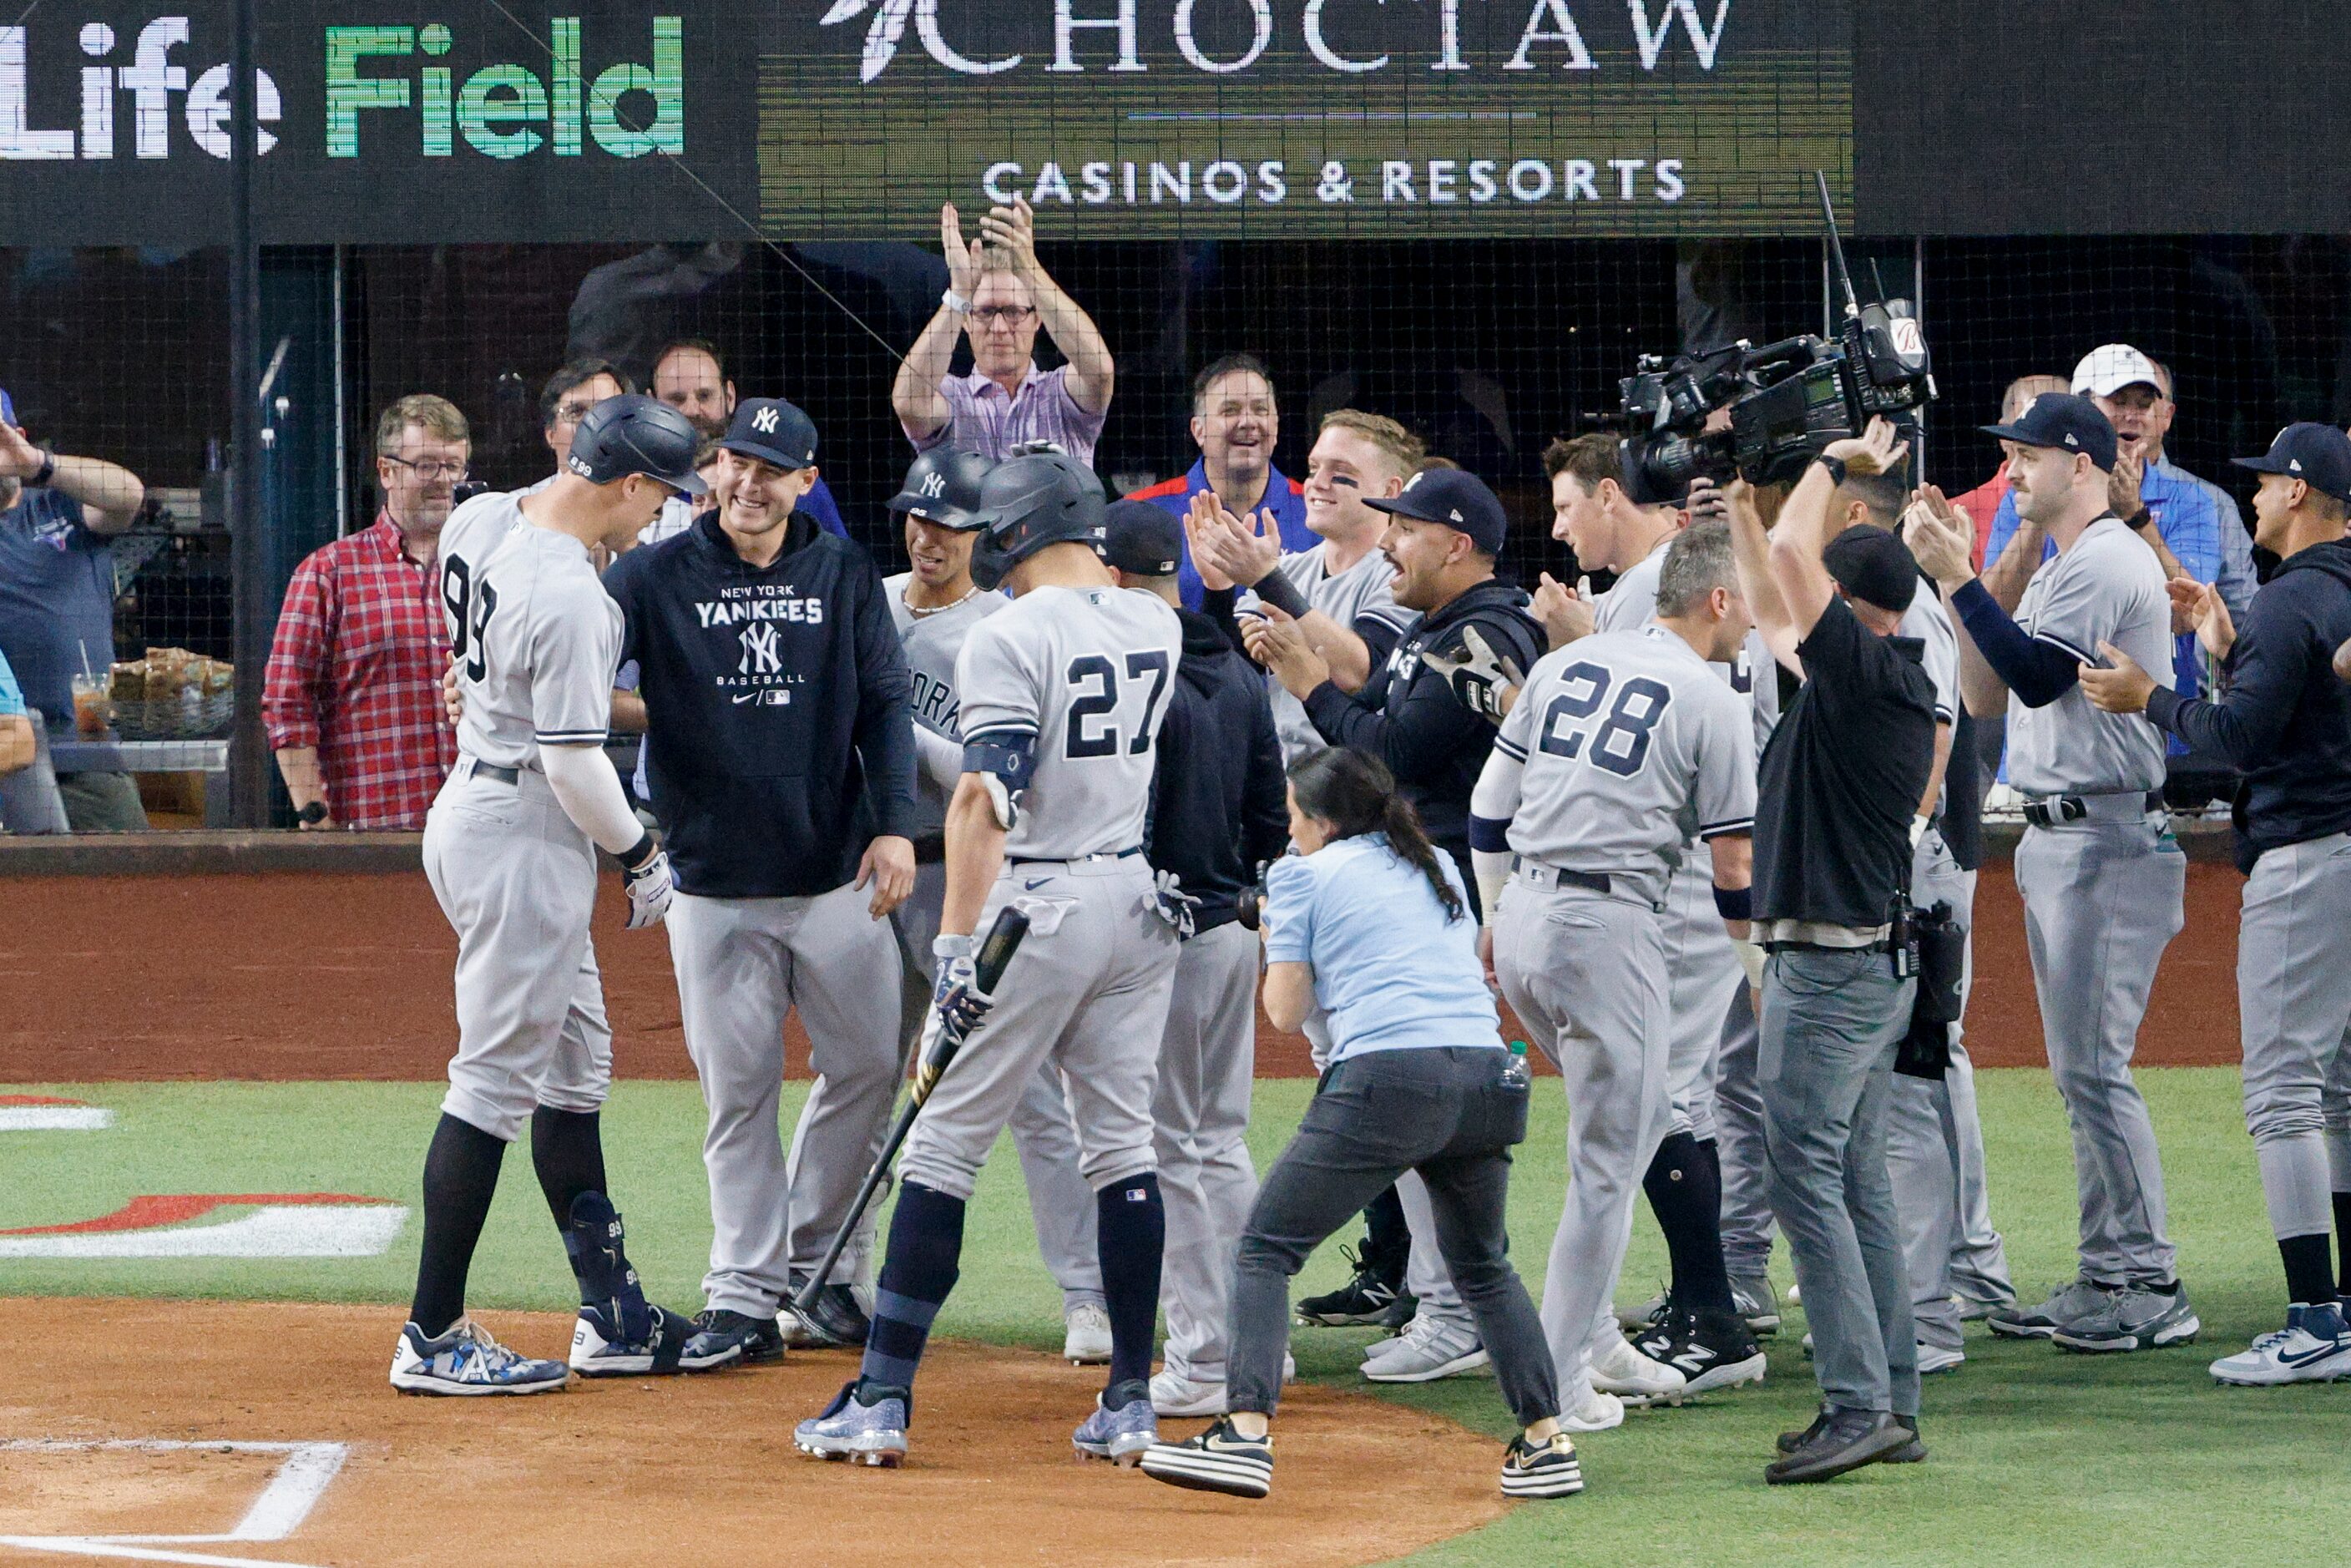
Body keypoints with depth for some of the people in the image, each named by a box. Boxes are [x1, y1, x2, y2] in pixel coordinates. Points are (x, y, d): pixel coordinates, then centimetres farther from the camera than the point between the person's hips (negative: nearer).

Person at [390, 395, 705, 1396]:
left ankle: (613, 1316, 22)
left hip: (474, 793, 10)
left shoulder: (475, 523, 1)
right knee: (496, 1078, -5)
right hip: (524, 835, -10)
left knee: (574, 1066, 16)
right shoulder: (570, 597, -25)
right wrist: (640, 854, -8)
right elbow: (573, 761, -23)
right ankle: (433, 1336, -2)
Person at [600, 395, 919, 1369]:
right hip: (714, 884, -2)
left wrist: (894, 823, -11)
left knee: (868, 1068, 4)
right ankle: (745, 1296, 3)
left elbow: (885, 704, 2)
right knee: (737, 1088, 0)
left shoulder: (844, 577, 6)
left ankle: (816, 1263, 20)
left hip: (837, 878, 2)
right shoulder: (657, 576, 1)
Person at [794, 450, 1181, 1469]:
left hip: (1040, 905, -6)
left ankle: (882, 1397, -2)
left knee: (944, 1144, -1)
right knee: (1123, 1144, 11)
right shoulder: (1162, 625, 6)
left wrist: (958, 943, -23)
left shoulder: (1011, 636, -13)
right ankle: (1130, 1403, 9)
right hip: (1145, 904, 6)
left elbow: (988, 794, -21)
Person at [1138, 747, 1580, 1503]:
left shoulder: (1304, 874, 11)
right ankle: (1547, 1441, 14)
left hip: (1386, 1078, -6)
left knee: (1266, 1248, 1)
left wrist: (1274, 943, 28)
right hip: (1489, 1073, 6)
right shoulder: (1440, 868, 26)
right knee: (1483, 1264, 24)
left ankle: (1247, 1433, -15)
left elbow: (1286, 1011, 8)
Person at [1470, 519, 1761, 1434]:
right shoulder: (1711, 703, -5)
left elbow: (1489, 808, 15)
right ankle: (1560, 1385, -1)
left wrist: (1495, 911, 27)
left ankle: (1593, 1341, 21)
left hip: (1520, 920, 7)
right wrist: (1762, 974, 10)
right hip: (1612, 927, -7)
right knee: (1608, 1161, 0)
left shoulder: (1563, 664, 12)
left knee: (1627, 1122, 22)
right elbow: (1734, 869, -5)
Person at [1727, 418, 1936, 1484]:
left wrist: (1833, 466, -6)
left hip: (1828, 968, -10)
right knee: (1857, 1183, 12)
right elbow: (1773, 613, 26)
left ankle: (1859, 1407, -14)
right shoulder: (1892, 682, 12)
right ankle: (1891, 1408, 14)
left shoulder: (1866, 669, -15)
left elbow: (1791, 561, -21)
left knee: (1806, 1176, -10)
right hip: (1873, 964, 10)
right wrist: (1739, 512, 25)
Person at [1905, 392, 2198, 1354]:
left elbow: (2037, 676, -22)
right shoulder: (2055, 571, 20)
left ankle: (2152, 1288, -9)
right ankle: (2108, 1275, 16)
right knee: (2080, 1070, 12)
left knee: (2094, 1065, -11)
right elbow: (1986, 696, 17)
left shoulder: (2107, 561, -12)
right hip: (2056, 840, 11)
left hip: (2107, 841, -11)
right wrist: (1961, 581, 8)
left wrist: (1958, 580, -20)